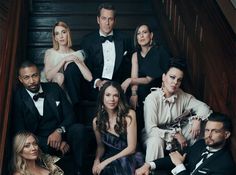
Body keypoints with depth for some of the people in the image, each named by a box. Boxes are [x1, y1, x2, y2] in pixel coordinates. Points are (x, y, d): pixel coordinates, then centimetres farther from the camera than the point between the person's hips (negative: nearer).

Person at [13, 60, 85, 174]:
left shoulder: (54, 88, 5)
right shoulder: (18, 98, -4)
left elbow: (70, 115, 5)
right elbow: (20, 131, -8)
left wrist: (59, 131, -19)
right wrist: (53, 143, -17)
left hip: (60, 134, 3)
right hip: (41, 142, -2)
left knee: (78, 128, -28)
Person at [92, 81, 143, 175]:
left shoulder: (129, 114, -9)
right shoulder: (97, 121, 1)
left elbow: (131, 148, -11)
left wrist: (106, 162, -17)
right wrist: (97, 160, -10)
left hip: (129, 157, -2)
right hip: (109, 157, 2)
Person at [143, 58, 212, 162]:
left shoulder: (183, 96, -8)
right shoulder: (152, 98, -21)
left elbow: (203, 107, -2)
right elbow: (151, 129, -24)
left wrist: (197, 119, -24)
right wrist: (175, 134, -26)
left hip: (176, 133, 5)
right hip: (155, 135, -5)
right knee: (156, 141, -38)